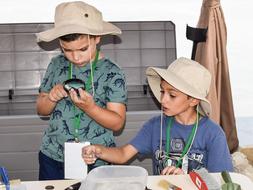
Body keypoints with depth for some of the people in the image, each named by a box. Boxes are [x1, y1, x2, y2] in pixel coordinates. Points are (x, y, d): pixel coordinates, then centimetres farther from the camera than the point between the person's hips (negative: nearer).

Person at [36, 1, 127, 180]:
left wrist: (89, 107, -28)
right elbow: (41, 110, 8)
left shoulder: (112, 73, -11)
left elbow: (117, 123, -12)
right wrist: (51, 98, -14)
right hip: (52, 158, 4)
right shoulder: (57, 65, 0)